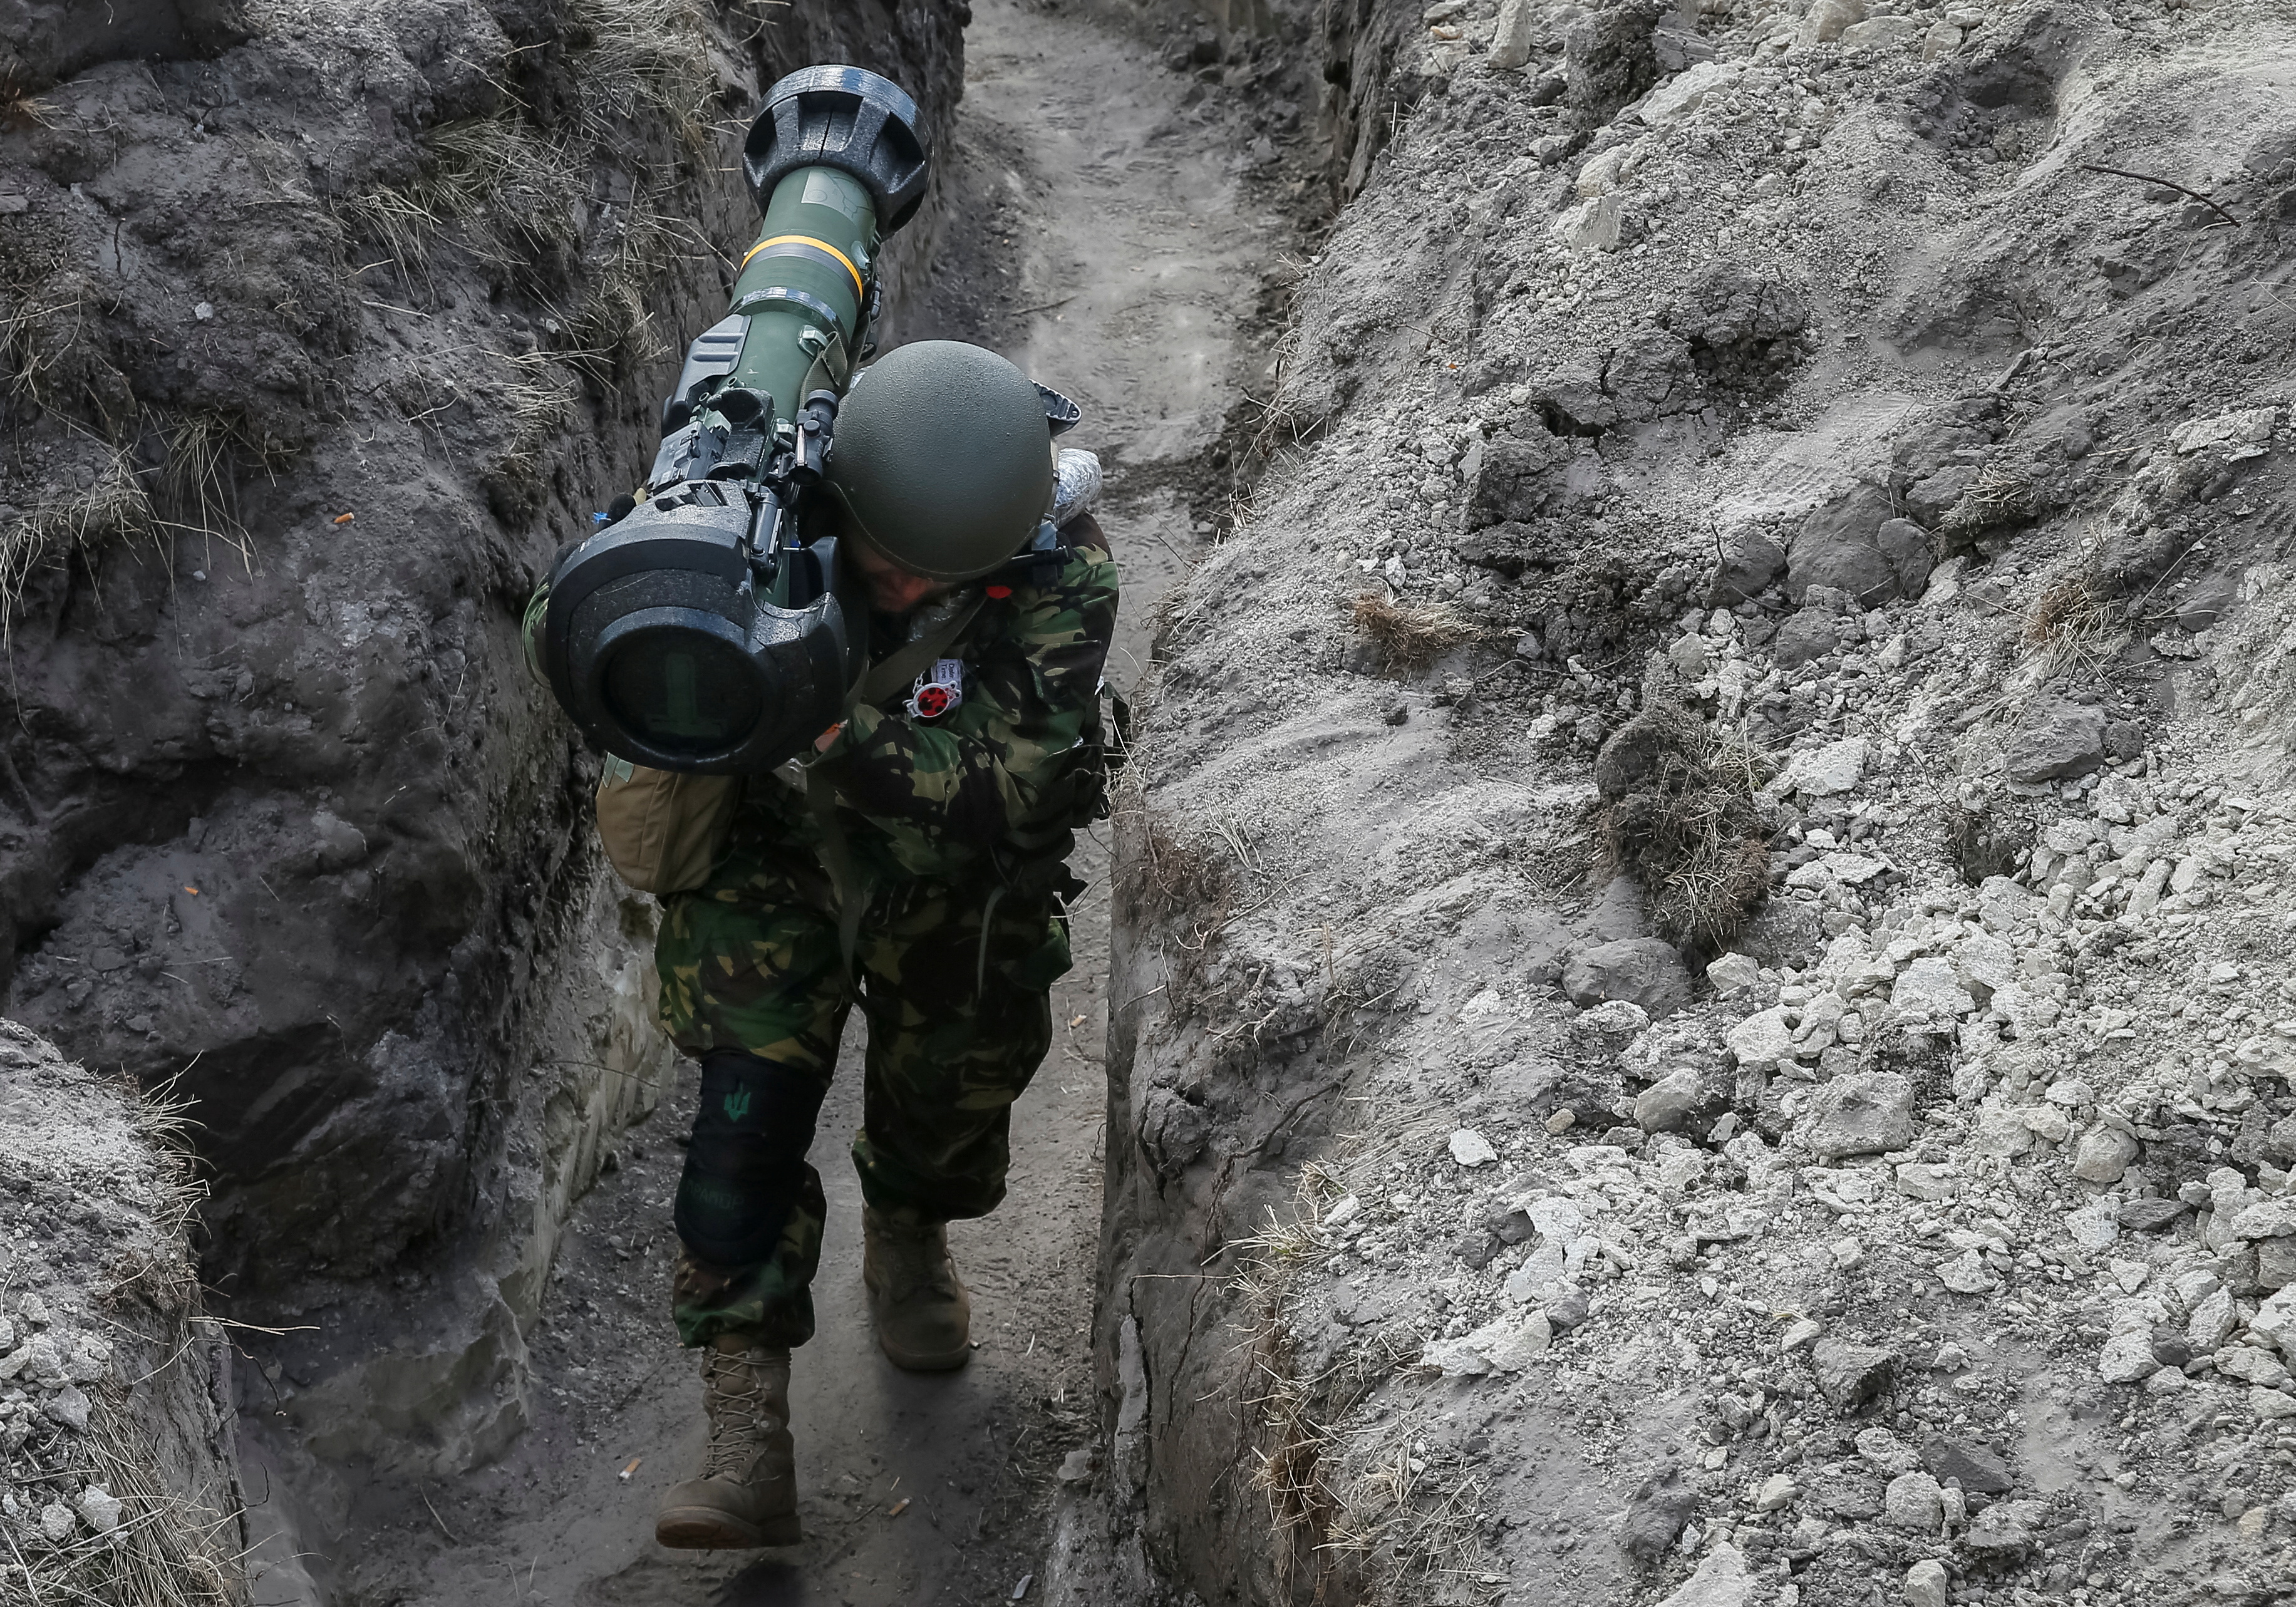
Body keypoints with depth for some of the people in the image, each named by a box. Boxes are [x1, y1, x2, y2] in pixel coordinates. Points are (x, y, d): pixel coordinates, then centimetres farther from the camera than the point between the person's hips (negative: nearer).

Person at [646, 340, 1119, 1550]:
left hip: (957, 879, 0)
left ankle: (908, 1241, 53)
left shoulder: (1061, 578, -30)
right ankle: (747, 1432, -4)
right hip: (775, 849, 0)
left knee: (952, 1086, 17)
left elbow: (1002, 790, -38)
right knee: (750, 1102, -11)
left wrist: (826, 727, -49)